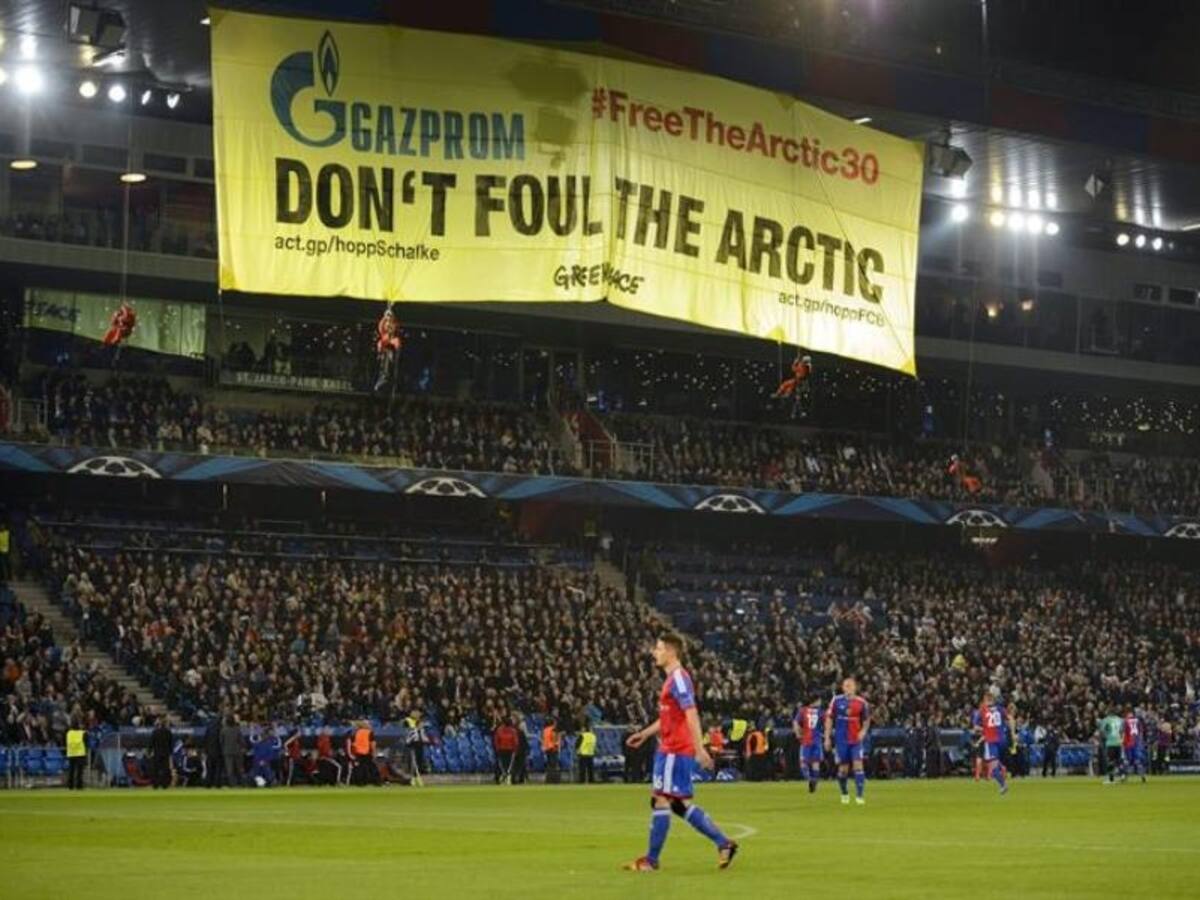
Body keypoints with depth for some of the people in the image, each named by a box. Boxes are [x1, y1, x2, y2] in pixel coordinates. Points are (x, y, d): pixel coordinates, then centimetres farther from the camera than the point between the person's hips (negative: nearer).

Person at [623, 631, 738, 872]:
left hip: (675, 750, -10)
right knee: (679, 803, 10)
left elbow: (691, 714, -22)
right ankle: (724, 843, 12)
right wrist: (645, 734, 27)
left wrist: (699, 748, -27)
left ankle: (651, 859, 1)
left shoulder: (679, 678, -14)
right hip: (670, 749, 10)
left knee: (661, 799, -5)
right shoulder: (673, 679, 17)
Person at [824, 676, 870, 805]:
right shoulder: (836, 701, -1)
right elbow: (829, 719, 4)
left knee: (858, 765, -13)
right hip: (841, 740, 0)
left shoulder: (861, 703, 1)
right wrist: (827, 737, 1)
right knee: (843, 768, 4)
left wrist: (864, 731, -6)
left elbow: (866, 720, 13)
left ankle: (859, 796, -11)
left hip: (856, 740, 0)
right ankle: (844, 794, 26)